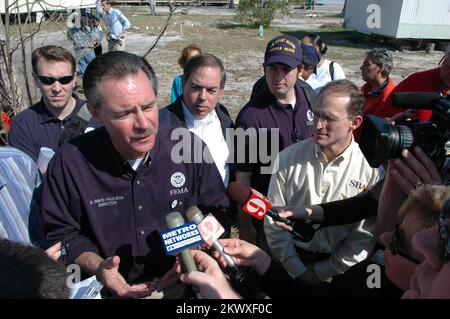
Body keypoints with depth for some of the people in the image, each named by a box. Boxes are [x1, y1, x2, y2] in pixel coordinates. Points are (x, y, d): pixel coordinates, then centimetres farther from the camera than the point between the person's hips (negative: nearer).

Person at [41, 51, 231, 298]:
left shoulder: (190, 148, -9)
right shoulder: (71, 162, -11)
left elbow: (217, 213, 3)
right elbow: (61, 234, 1)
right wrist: (96, 266, -14)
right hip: (113, 290, 2)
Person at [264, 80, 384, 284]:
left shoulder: (372, 170, -11)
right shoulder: (288, 158, -8)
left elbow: (365, 236, -7)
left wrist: (320, 272, -6)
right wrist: (299, 271, -7)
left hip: (337, 274, 0)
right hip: (290, 266, 0)